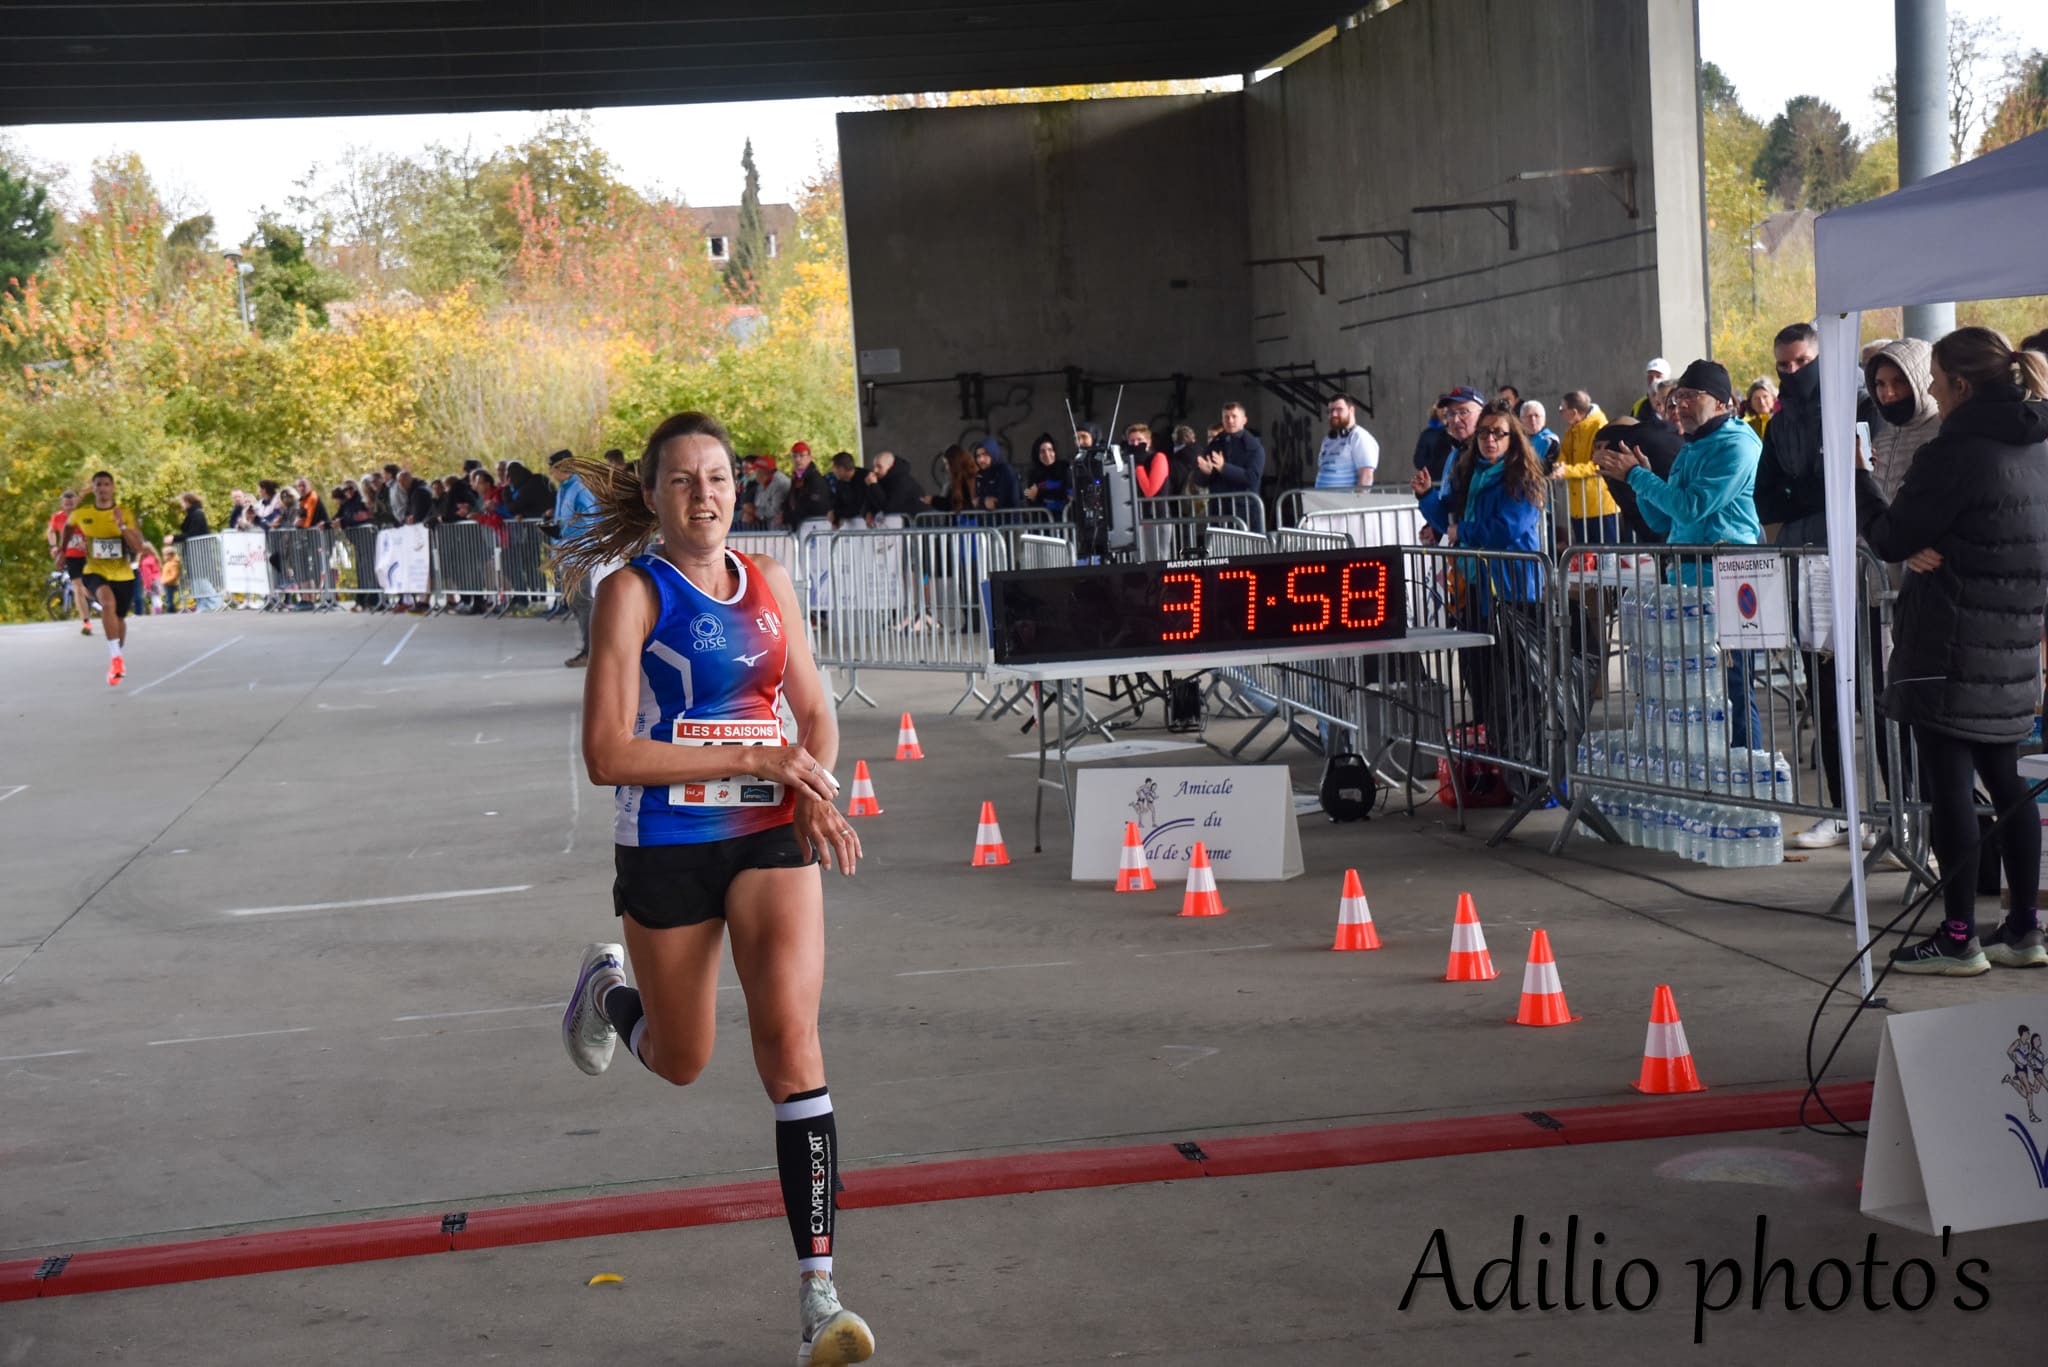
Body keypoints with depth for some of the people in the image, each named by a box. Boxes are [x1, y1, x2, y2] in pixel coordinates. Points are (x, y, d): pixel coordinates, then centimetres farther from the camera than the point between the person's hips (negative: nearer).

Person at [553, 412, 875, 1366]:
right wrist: (754, 757, -21)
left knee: (791, 1046, -13)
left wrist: (814, 789, -5)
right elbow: (607, 754, -17)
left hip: (771, 837, 3)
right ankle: (609, 990, 52)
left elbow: (816, 714, 17)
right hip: (666, 848, -2)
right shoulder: (634, 592, -9)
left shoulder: (768, 585, 5)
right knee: (681, 1063, 15)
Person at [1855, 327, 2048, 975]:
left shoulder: (1955, 453, -16)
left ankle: (1958, 938, 1)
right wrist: (1937, 551, 0)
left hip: (1952, 643, -8)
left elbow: (1893, 538, -10)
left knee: (1948, 783, -2)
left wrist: (1854, 473, 2)